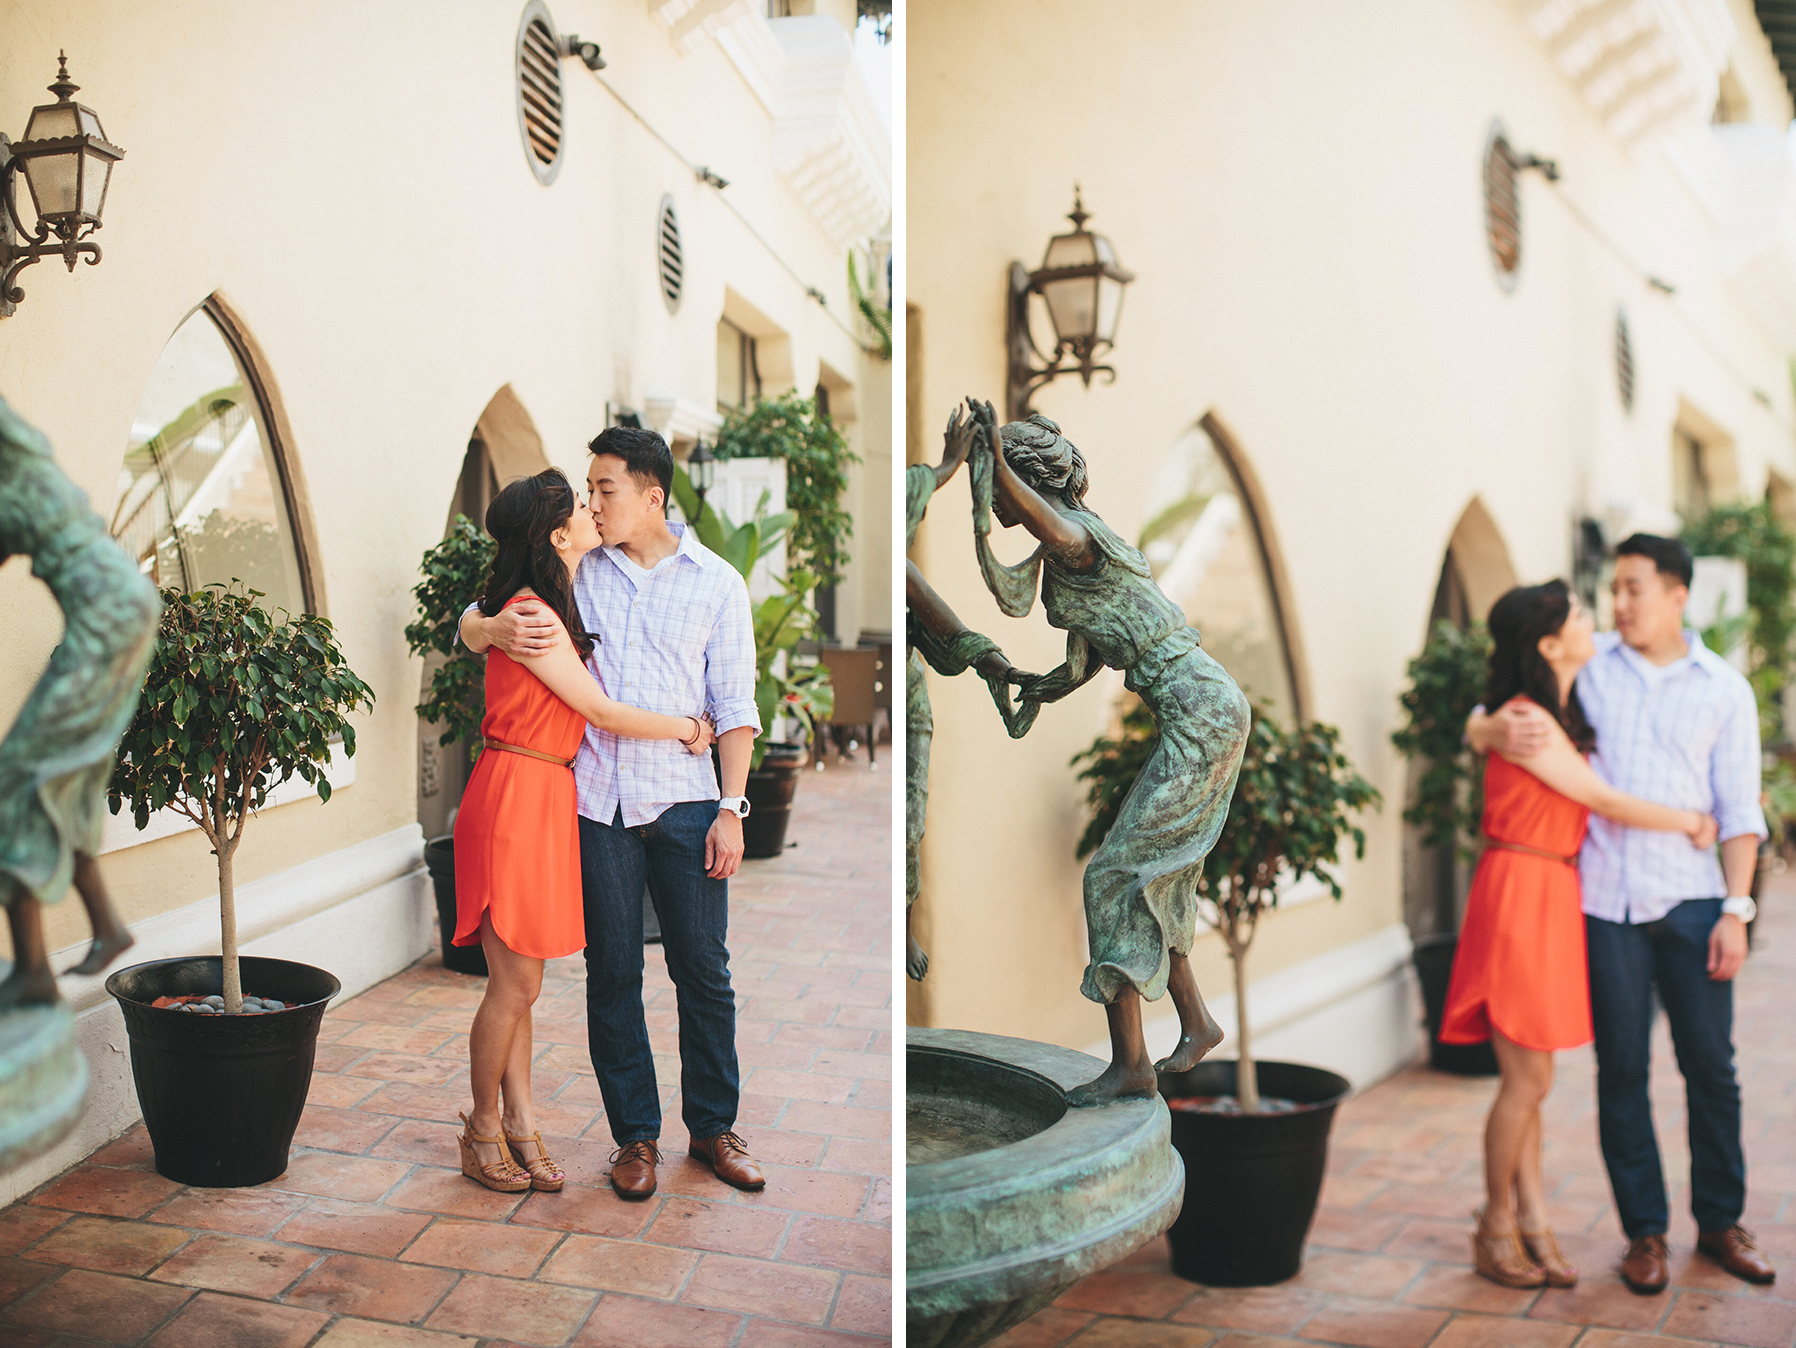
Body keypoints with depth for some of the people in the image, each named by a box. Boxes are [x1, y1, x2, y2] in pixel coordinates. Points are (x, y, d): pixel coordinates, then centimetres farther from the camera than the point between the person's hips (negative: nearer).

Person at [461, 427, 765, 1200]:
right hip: (596, 798, 1)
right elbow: (470, 625, 10)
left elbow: (734, 706, 3)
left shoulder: (716, 583, 4)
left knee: (703, 968, 4)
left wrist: (732, 807, -4)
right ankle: (635, 1134, 18)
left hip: (685, 800, -1)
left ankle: (712, 1126, 19)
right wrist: (498, 630, -15)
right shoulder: (575, 573, 8)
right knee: (612, 971, 6)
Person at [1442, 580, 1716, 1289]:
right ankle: (1496, 1229, 12)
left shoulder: (1563, 715, 13)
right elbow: (1605, 802, -12)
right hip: (1521, 892, -9)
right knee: (1527, 1079, -2)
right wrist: (1691, 822, 1)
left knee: (1529, 1080, 12)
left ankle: (1532, 1224, 19)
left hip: (1555, 894, 9)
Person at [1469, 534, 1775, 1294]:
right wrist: (1494, 732, -19)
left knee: (1711, 1065, 6)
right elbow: (1480, 722, 5)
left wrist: (1737, 907, -4)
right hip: (1604, 897, 0)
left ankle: (1720, 1221, 22)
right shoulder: (1588, 664, 6)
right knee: (1622, 1069, 5)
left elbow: (1739, 810, 4)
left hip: (1691, 899, 0)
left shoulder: (1725, 689, 6)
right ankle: (1645, 1230, 16)